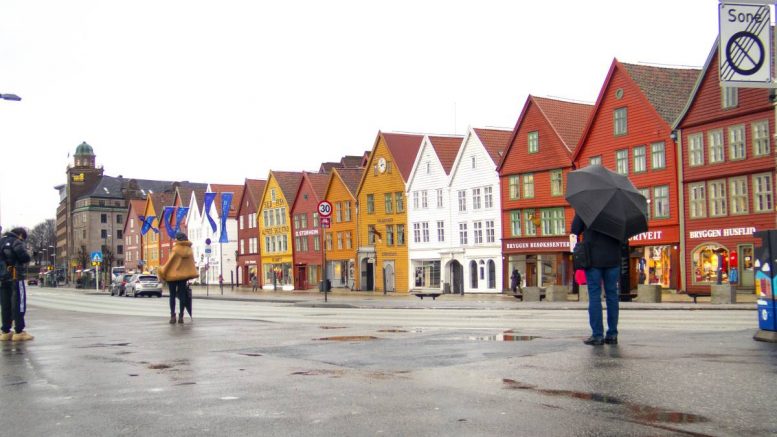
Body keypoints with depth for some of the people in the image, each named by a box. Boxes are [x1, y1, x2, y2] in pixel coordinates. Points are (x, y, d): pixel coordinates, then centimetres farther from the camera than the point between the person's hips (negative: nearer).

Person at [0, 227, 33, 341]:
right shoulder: (16, 242, -9)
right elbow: (25, 257, -17)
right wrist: (28, 256, 2)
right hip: (15, 277, -7)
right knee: (18, 305, -4)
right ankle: (19, 332, -6)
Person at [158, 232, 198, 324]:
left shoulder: (176, 249, -11)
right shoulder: (188, 250, 2)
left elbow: (169, 262, -9)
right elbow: (191, 264, 3)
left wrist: (163, 272, 1)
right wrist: (189, 275, 8)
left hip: (173, 275, -4)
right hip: (183, 275, 4)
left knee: (172, 295, 3)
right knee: (182, 295, 6)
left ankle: (173, 316, -1)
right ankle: (181, 316, 4)